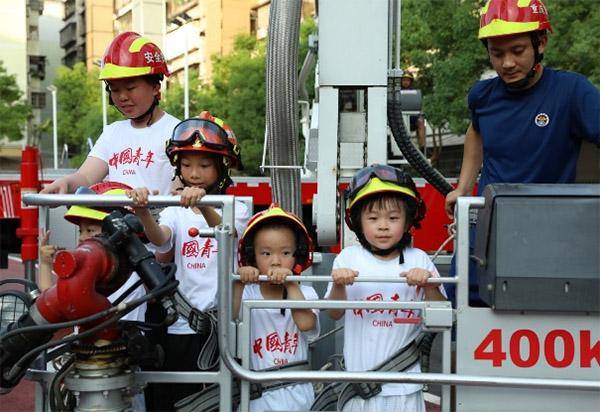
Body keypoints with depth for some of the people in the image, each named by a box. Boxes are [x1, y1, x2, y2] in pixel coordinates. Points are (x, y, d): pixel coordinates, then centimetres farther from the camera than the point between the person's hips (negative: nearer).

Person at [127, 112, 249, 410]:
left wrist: (204, 207, -40)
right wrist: (142, 212, -35)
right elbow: (160, 239, -14)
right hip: (180, 323, 2)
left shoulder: (235, 208, 2)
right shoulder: (176, 211, 7)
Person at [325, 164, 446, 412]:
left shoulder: (418, 260, 1)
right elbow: (335, 314, 3)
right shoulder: (348, 258, 0)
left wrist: (429, 285, -17)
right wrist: (338, 286, -16)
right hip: (359, 376, 0)